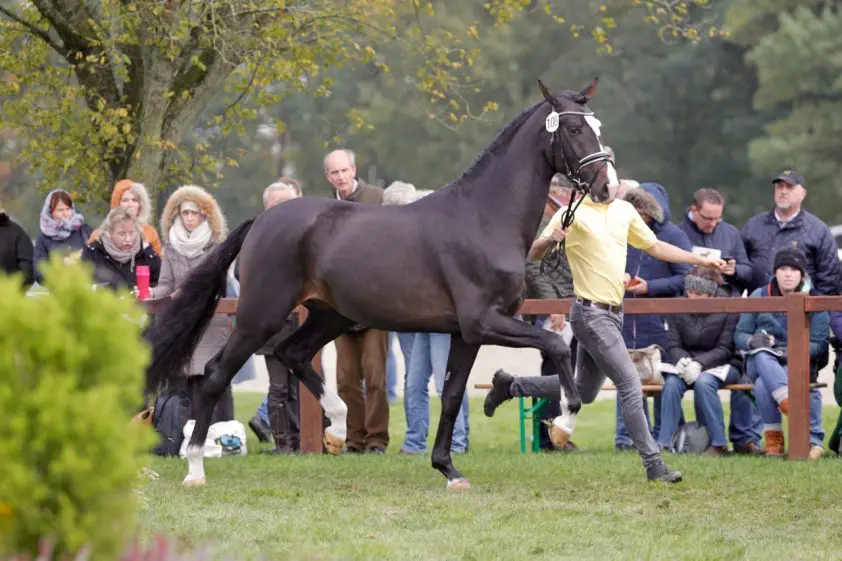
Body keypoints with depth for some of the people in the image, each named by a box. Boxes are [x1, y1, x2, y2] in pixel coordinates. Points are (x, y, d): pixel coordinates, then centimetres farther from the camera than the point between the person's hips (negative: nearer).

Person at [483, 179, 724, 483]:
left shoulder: (624, 210, 10)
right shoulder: (573, 214, -10)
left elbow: (656, 247, 20)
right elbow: (534, 252, -15)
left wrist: (702, 260, 19)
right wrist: (550, 239, -37)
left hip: (613, 313, 8)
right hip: (591, 314, -8)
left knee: (584, 391, 17)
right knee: (631, 386, -12)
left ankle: (510, 385, 33)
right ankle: (654, 465, -7)